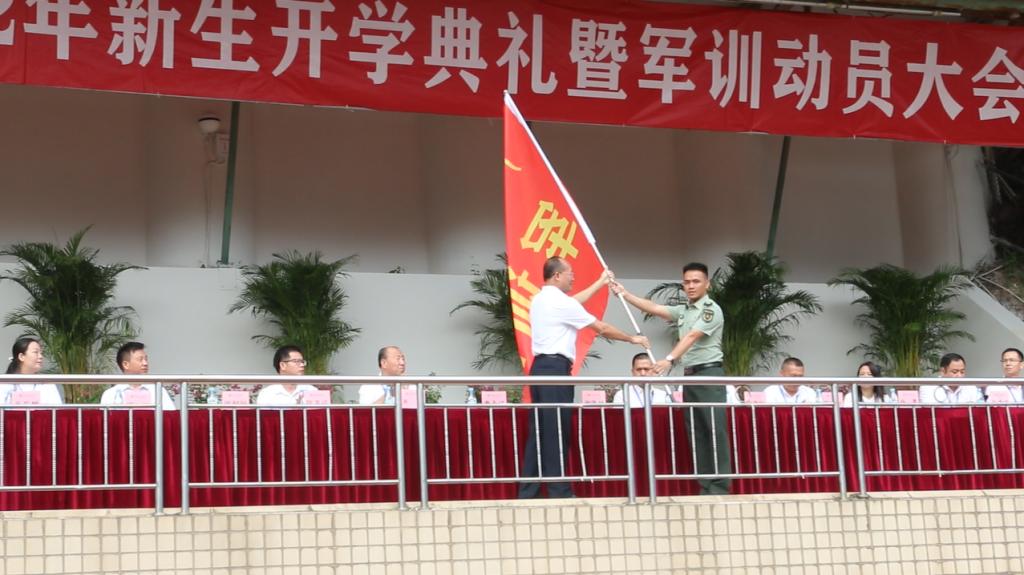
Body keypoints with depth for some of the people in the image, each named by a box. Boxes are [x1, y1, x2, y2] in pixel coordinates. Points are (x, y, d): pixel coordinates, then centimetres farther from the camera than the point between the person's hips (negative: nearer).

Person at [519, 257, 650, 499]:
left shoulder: (540, 300, 15)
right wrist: (632, 339, 10)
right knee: (556, 432, -6)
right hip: (556, 368, -9)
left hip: (541, 367, 9)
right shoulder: (561, 302, -11)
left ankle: (527, 491, 7)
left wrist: (601, 282, 43)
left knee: (539, 431, 8)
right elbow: (602, 328, -4)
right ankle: (559, 491, -4)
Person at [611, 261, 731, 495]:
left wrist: (670, 359, -31)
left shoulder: (711, 310, -7)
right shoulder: (683, 311, 18)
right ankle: (705, 487, 7)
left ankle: (720, 487, -13)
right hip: (690, 376, 8)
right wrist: (624, 294, 7)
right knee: (697, 433, 6)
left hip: (709, 374, -8)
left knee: (715, 431, -10)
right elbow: (653, 308, 14)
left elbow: (692, 337, -19)